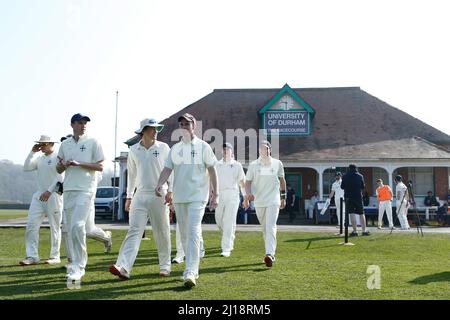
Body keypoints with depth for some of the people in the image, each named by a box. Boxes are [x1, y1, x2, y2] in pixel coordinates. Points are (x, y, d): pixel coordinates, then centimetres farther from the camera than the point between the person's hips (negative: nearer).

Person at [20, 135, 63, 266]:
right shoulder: (39, 157, 15)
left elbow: (60, 177, -15)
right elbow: (26, 168, 7)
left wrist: (49, 191, -22)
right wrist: (32, 152, 2)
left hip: (53, 195, -7)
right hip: (39, 195, 7)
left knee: (55, 227, 1)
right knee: (31, 225, 0)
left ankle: (55, 256, 8)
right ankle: (32, 256, 3)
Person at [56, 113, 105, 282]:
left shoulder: (93, 142, 2)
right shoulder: (65, 144, 15)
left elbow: (100, 166, -4)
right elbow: (59, 170, 18)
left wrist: (79, 163, -14)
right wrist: (62, 165, -6)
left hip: (86, 189, -5)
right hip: (69, 190, 6)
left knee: (77, 226, -18)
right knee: (71, 229, 9)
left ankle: (78, 266, -13)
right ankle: (76, 264, 21)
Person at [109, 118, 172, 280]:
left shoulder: (163, 148, 2)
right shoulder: (134, 150, 8)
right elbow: (132, 174, 16)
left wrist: (170, 190, -7)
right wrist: (129, 196, 14)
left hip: (159, 195, -1)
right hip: (140, 195, 2)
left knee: (162, 233, 4)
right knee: (134, 231, -9)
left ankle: (165, 266, 18)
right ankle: (123, 267, -18)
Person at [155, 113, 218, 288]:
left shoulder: (203, 146, 0)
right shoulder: (175, 148, 12)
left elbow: (212, 170, 0)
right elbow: (167, 168, 4)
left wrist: (215, 194, -5)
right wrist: (159, 185, -14)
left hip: (197, 196, -5)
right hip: (179, 197, 6)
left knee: (193, 233, -16)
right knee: (184, 234, 11)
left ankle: (190, 273, -20)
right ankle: (192, 269, 25)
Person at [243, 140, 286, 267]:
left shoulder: (277, 164, 3)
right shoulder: (253, 165, 2)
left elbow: (282, 180, 15)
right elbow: (247, 182, 4)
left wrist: (283, 197, 16)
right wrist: (248, 194, -16)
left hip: (273, 201, -2)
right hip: (259, 201, 2)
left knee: (270, 227, -16)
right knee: (264, 228, 11)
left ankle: (269, 254, -24)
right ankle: (271, 253, 24)